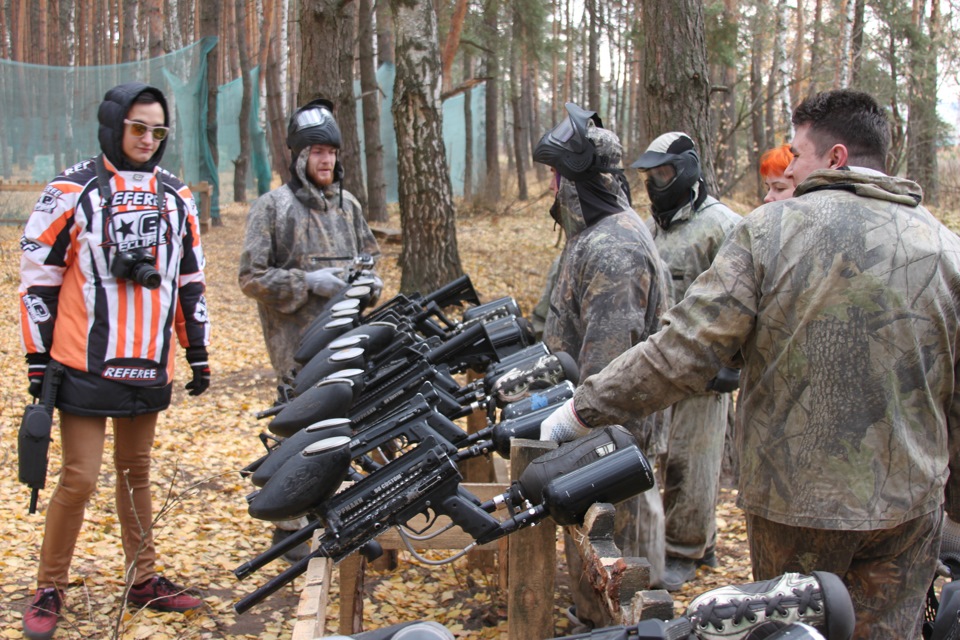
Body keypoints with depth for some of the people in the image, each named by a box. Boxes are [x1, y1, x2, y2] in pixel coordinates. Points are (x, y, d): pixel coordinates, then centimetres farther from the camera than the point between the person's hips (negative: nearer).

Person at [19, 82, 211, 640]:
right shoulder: (72, 192, -5)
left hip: (150, 365, 5)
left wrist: (199, 352, 14)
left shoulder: (176, 197, 9)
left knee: (137, 472, 15)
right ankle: (50, 590, 12)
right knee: (80, 479, -4)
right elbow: (39, 279, -4)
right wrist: (38, 359, -6)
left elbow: (190, 280, 15)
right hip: (86, 366, -4)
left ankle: (144, 578, 25)